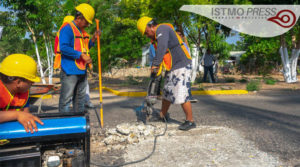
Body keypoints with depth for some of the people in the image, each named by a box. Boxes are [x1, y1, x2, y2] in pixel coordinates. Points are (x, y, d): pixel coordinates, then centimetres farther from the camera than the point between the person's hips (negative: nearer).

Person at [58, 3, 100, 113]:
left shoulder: (82, 31, 17)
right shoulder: (67, 29, -12)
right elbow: (64, 48, -23)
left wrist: (93, 39, 8)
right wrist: (82, 55, -23)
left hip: (82, 71, 9)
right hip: (70, 72, -9)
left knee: (80, 98, 18)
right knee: (66, 99, -4)